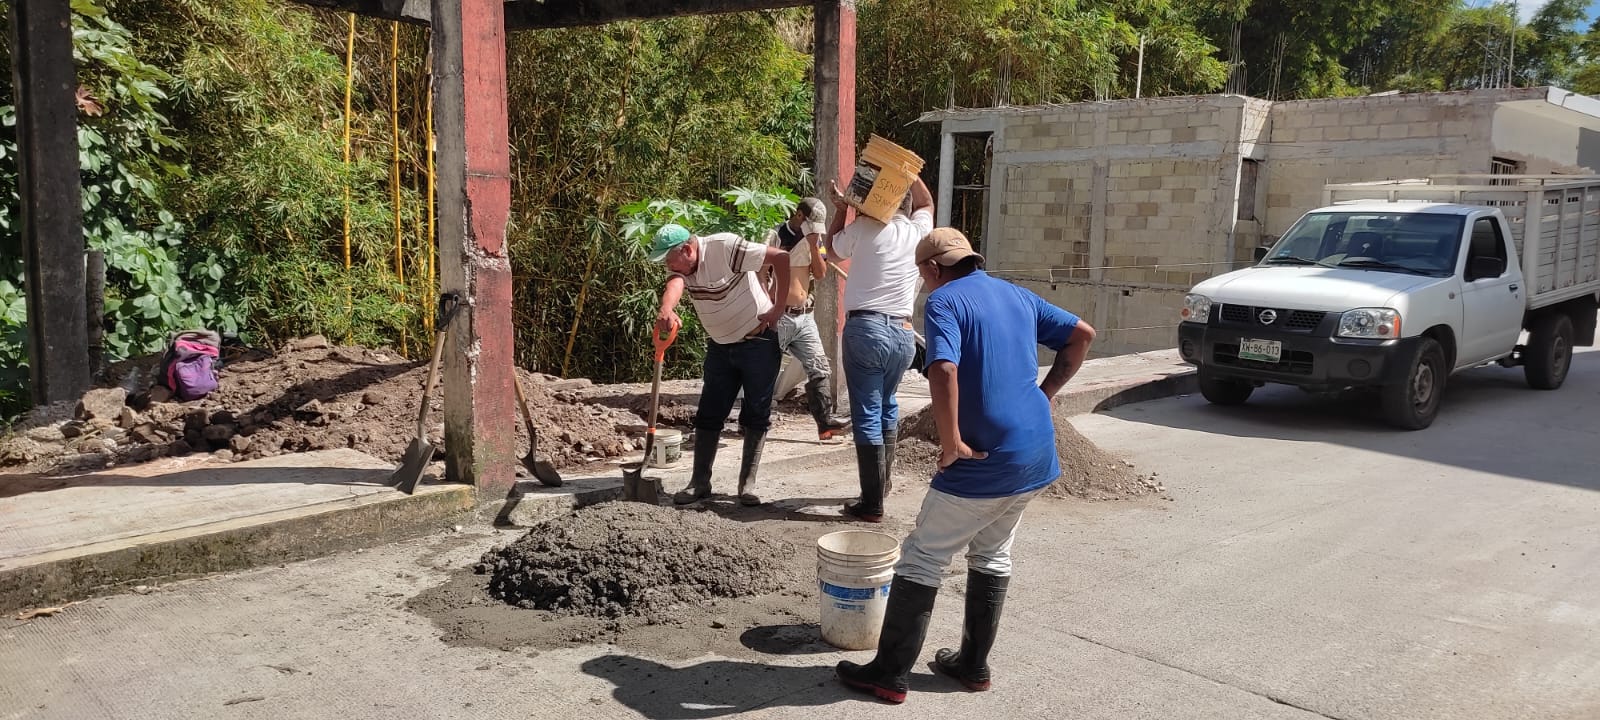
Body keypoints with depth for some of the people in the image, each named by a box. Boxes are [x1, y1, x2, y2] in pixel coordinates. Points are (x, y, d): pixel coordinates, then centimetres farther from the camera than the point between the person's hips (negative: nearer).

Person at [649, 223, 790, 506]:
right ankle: (700, 482, 13)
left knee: (756, 415, 0)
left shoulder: (725, 247, -22)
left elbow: (782, 258, -25)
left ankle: (747, 485, 8)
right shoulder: (682, 266, -3)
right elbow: (674, 284, -27)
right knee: (708, 415, 5)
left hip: (758, 342, -6)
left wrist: (780, 307, -22)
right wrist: (666, 310, -50)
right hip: (720, 346, 6)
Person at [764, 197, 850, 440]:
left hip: (805, 316, 7)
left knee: (819, 368, 0)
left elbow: (820, 273, 8)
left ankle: (825, 421, 1)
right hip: (779, 317, -7)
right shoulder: (776, 236, -9)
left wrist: (813, 245, -4)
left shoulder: (808, 240, 11)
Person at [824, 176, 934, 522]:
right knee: (887, 404, 26)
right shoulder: (919, 231, 8)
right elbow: (927, 203, 31)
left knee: (867, 415, -2)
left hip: (865, 328, -5)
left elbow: (833, 249, 16)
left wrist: (840, 209, 21)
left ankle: (873, 503, -1)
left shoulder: (865, 227, -3)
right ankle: (884, 478, 36)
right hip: (903, 334, 5)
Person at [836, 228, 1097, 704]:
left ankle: (890, 673, 10)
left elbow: (944, 371, -28)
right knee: (993, 556, 21)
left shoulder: (945, 300, -10)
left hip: (984, 461, -8)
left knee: (922, 559, 3)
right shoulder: (1017, 295, 13)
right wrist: (1044, 395, 16)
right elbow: (1082, 335, 19)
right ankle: (974, 664, 29)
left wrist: (951, 441, -18)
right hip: (1035, 452, 8)